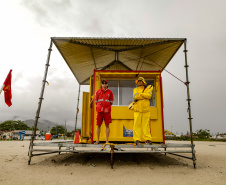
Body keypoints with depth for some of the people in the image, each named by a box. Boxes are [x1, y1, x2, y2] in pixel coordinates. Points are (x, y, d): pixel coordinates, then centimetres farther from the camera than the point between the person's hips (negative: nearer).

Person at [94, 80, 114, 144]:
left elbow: (111, 101, 10)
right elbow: (96, 101, 13)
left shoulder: (110, 92, 7)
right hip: (99, 110, 1)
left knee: (107, 125, 1)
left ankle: (107, 140, 9)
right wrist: (100, 107, 4)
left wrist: (107, 107, 0)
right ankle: (97, 140, 14)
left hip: (107, 111, 0)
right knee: (98, 125, 4)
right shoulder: (97, 92, 8)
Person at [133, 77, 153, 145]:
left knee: (146, 124, -1)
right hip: (137, 110, 0)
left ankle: (148, 140, 5)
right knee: (137, 124, -3)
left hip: (146, 110, 0)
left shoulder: (147, 89, 12)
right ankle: (137, 140, 1)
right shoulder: (135, 89, 13)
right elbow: (135, 97, -9)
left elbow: (149, 96, -11)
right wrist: (145, 96, -7)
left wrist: (140, 94, -9)